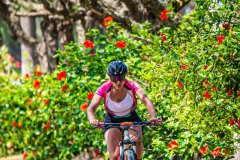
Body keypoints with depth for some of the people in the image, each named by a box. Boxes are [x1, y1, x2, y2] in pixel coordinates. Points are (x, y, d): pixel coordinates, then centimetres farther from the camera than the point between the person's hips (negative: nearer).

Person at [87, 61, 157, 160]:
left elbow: (145, 99, -37)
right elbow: (91, 108, -30)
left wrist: (153, 116, -56)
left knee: (137, 141, -29)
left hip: (131, 119, 0)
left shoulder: (132, 86, -24)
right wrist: (92, 120, -53)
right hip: (112, 121, 0)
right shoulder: (104, 89, -23)